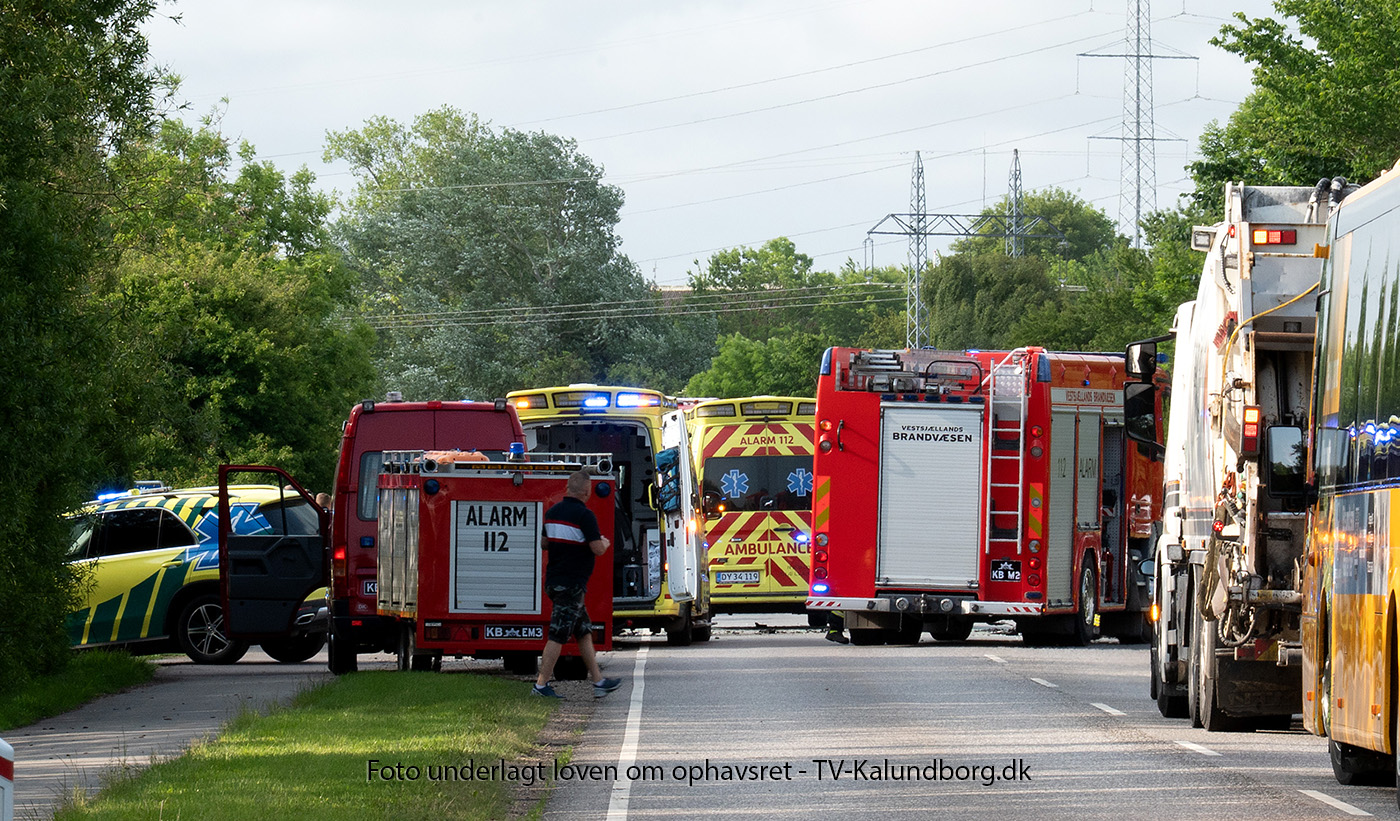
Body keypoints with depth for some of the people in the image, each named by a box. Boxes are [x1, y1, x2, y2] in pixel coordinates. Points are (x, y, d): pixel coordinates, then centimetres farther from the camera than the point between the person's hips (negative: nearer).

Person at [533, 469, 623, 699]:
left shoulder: (552, 512, 9)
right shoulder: (584, 515, -15)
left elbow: (545, 543, 20)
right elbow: (597, 549, -17)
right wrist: (604, 543, 5)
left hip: (553, 582, 8)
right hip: (572, 583, -8)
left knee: (584, 632, 15)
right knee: (558, 636, -4)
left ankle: (598, 681, 18)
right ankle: (541, 685, -3)